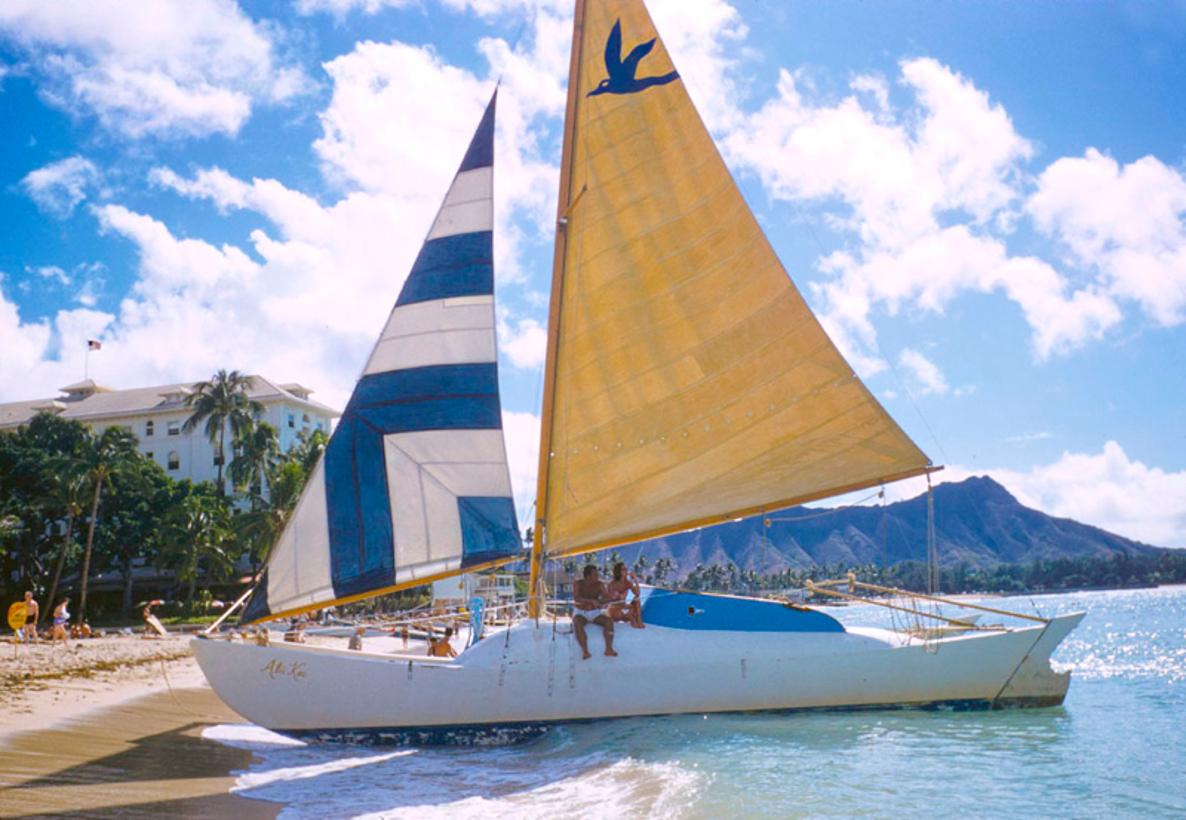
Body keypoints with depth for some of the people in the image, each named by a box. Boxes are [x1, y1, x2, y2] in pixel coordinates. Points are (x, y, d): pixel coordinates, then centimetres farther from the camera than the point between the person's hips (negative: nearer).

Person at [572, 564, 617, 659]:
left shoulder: (599, 585, -1)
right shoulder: (578, 584, -8)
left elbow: (607, 597, -8)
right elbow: (576, 598, -25)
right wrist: (592, 601, -37)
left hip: (595, 613, 2)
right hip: (580, 613, -2)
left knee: (609, 620, -26)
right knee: (577, 623, -36)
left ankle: (609, 649, -30)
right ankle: (585, 651, -40)